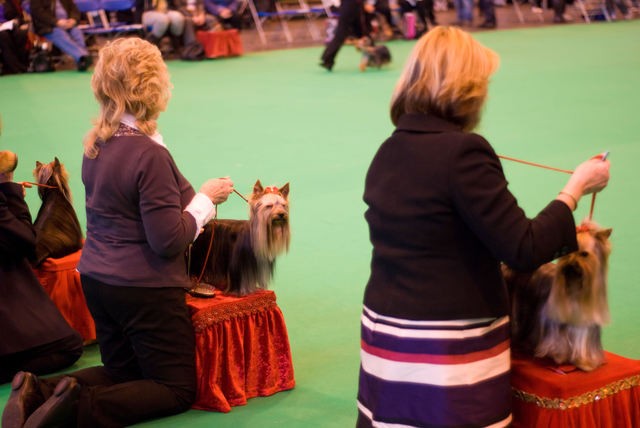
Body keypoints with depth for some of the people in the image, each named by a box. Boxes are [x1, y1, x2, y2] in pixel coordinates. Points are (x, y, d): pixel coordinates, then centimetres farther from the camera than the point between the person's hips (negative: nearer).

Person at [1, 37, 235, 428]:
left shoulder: (97, 145, 3)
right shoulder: (149, 154, -22)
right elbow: (169, 241, -21)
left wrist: (199, 197, 13)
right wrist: (205, 199, -7)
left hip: (97, 280, 8)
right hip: (145, 289, -8)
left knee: (124, 373, 25)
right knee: (178, 389, 7)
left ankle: (39, 392, 1)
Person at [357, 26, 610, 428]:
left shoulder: (388, 152, 5)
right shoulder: (462, 152, -18)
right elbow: (524, 250, -17)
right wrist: (576, 187, -5)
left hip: (387, 336, 7)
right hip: (450, 353, -7)